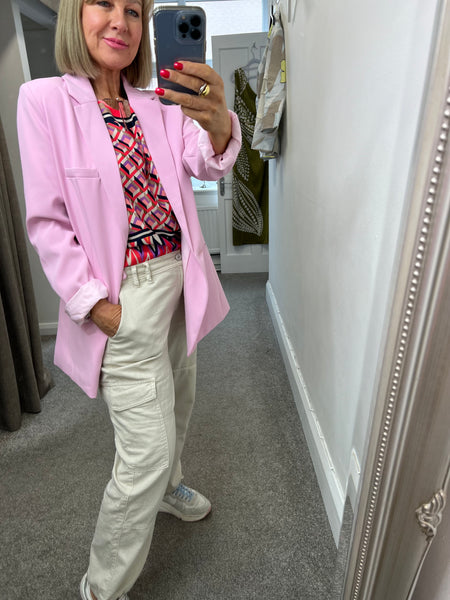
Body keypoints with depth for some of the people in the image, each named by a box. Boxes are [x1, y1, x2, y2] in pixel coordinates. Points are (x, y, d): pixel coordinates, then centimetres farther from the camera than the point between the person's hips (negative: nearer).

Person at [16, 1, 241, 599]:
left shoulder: (157, 103, 10)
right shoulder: (45, 99, -5)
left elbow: (205, 162, -10)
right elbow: (47, 223, -10)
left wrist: (218, 121, -33)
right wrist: (97, 306, -16)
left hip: (178, 277, 7)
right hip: (125, 297, -6)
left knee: (176, 401, 23)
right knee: (148, 449, -3)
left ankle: (166, 487, 55)